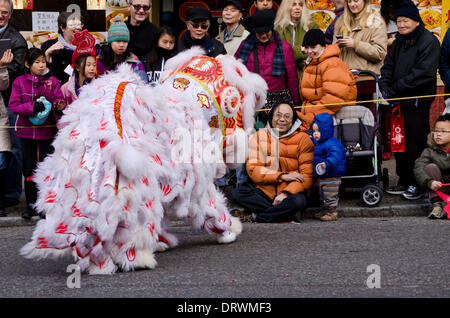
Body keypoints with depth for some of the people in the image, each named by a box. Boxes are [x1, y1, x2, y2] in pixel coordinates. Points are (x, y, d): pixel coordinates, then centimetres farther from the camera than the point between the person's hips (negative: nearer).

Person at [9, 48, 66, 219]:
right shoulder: (19, 82, 1)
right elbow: (13, 105, -4)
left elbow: (58, 100, -6)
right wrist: (32, 107, -18)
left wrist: (59, 107, -30)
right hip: (27, 130, 0)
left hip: (47, 131, 0)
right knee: (29, 167, 5)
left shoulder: (52, 81, 1)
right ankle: (31, 204, 14)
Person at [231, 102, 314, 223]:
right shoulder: (258, 137, 6)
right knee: (236, 193, -24)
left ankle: (253, 216, -22)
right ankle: (285, 215, -26)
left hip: (290, 191, -2)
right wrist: (282, 176, -17)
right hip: (264, 192, 2)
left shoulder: (303, 139, 0)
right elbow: (253, 170, -4)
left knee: (299, 201, -36)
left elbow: (307, 175, -6)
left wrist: (286, 193, -22)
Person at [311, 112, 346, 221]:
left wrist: (327, 163, -53)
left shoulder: (332, 144, -24)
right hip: (322, 177, 11)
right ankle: (325, 211, 33)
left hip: (332, 177, -11)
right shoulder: (319, 143, 10)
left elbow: (335, 155, -39)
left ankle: (332, 213, 5)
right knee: (323, 196, 21)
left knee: (330, 197, -3)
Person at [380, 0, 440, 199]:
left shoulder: (429, 41, -11)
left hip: (417, 102, -8)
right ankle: (404, 181, 22)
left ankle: (418, 184, 5)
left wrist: (396, 88, -19)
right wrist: (385, 86, -5)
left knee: (416, 143, -3)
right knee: (401, 143, 13)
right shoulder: (400, 41, 14)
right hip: (400, 101, 8)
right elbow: (389, 65, 14)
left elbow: (423, 73, -19)